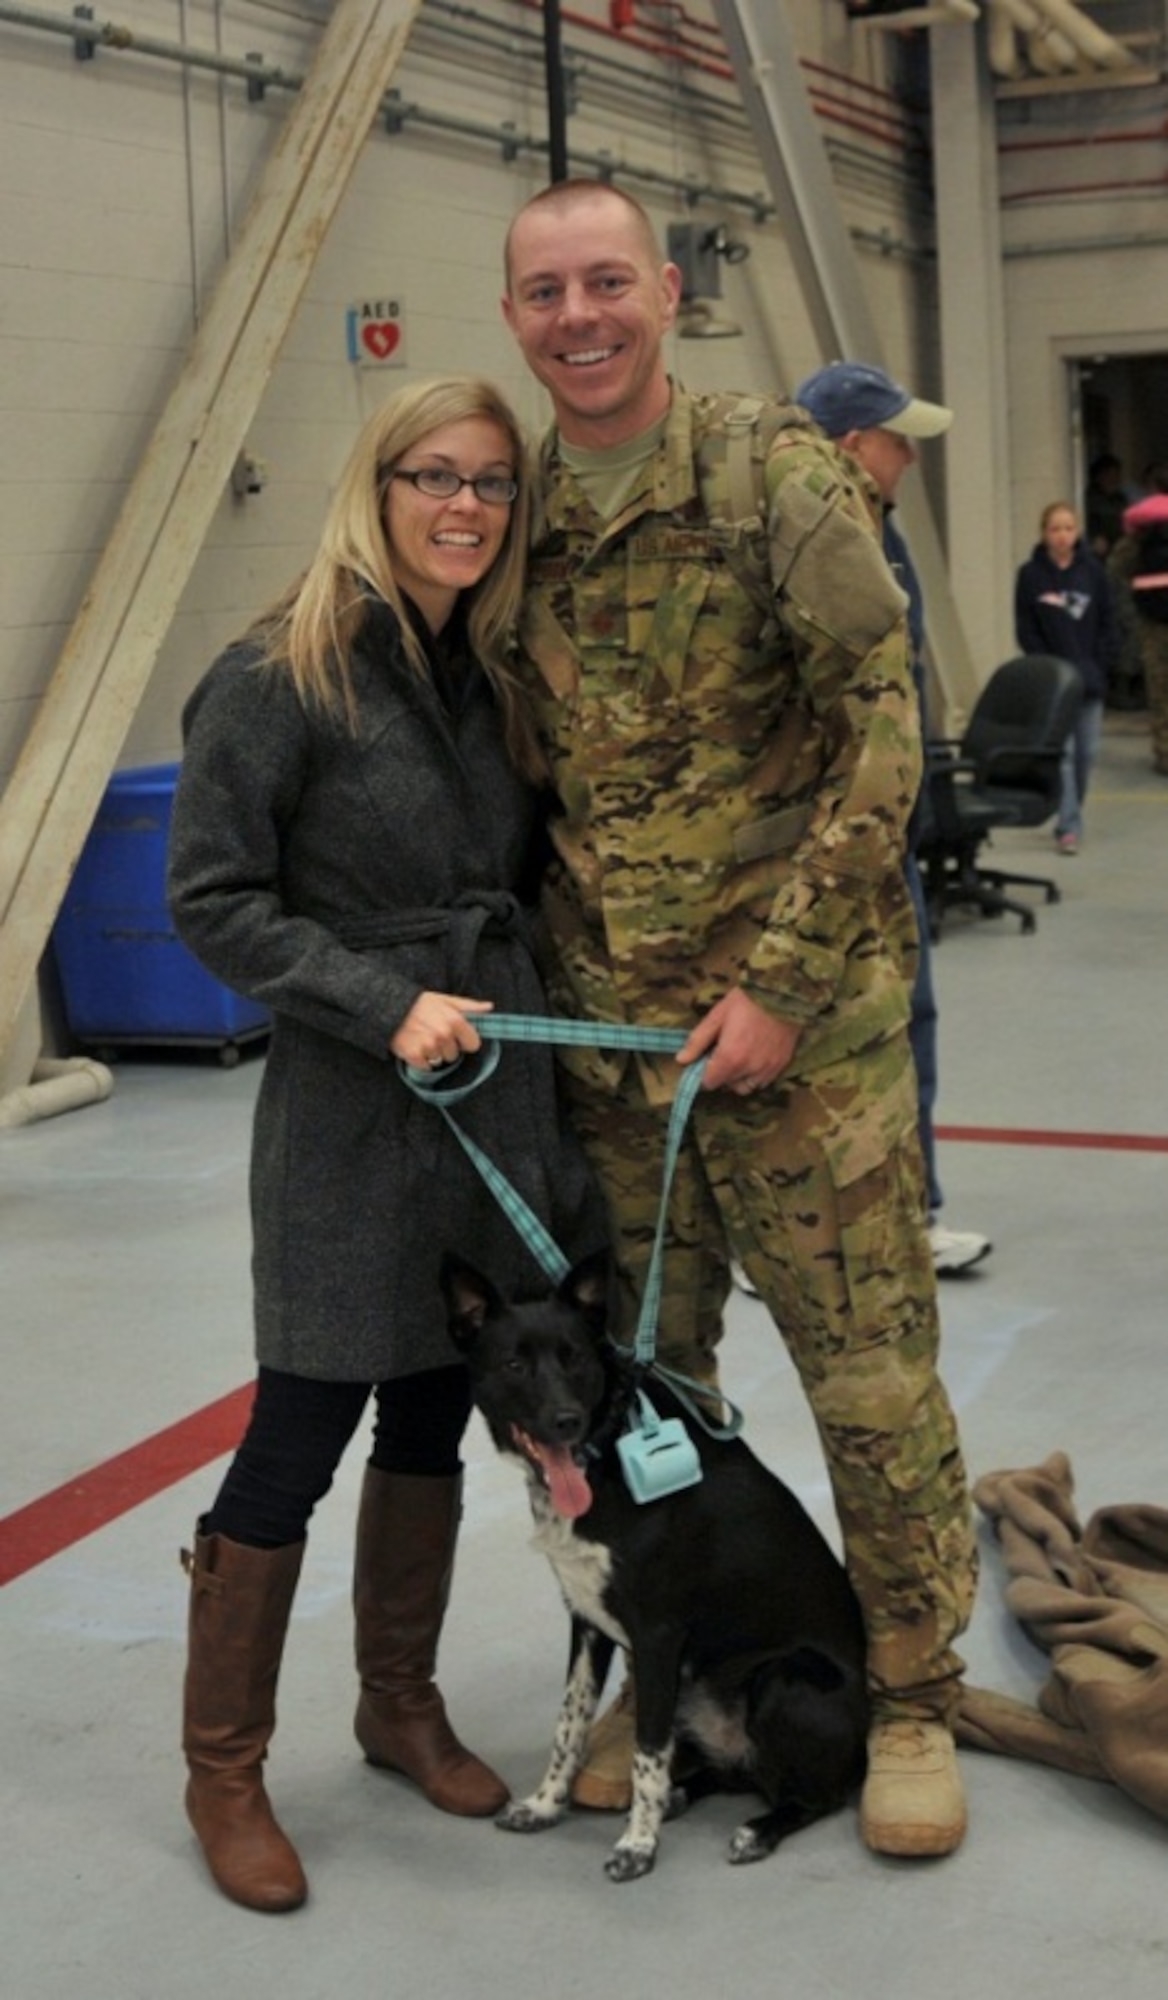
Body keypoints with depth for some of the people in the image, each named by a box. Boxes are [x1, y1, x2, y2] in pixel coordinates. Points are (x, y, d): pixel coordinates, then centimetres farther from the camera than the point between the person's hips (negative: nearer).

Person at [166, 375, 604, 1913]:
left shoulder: (494, 674, 9)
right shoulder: (280, 677, -11)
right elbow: (213, 899, -13)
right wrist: (386, 1004, -19)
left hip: (498, 1095, 6)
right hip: (350, 1118, -6)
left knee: (434, 1420, 16)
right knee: (301, 1441, 1)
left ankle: (401, 1705, 35)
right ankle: (223, 1770, 18)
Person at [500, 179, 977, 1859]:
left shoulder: (775, 472, -8)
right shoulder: (513, 517, 6)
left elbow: (882, 737, -10)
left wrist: (778, 981, -15)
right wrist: (538, 978, 7)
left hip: (798, 1021, -4)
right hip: (605, 1030, 5)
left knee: (871, 1370, 3)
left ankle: (914, 1694, 22)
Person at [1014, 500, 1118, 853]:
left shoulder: (1093, 571, 4)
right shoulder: (1030, 575, -1)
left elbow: (1107, 624, 7)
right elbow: (1026, 631, 0)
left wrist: (1098, 668, -3)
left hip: (1090, 678, 3)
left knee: (1087, 752, 6)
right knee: (1062, 749, -9)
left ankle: (1071, 817, 22)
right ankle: (1068, 827, -11)